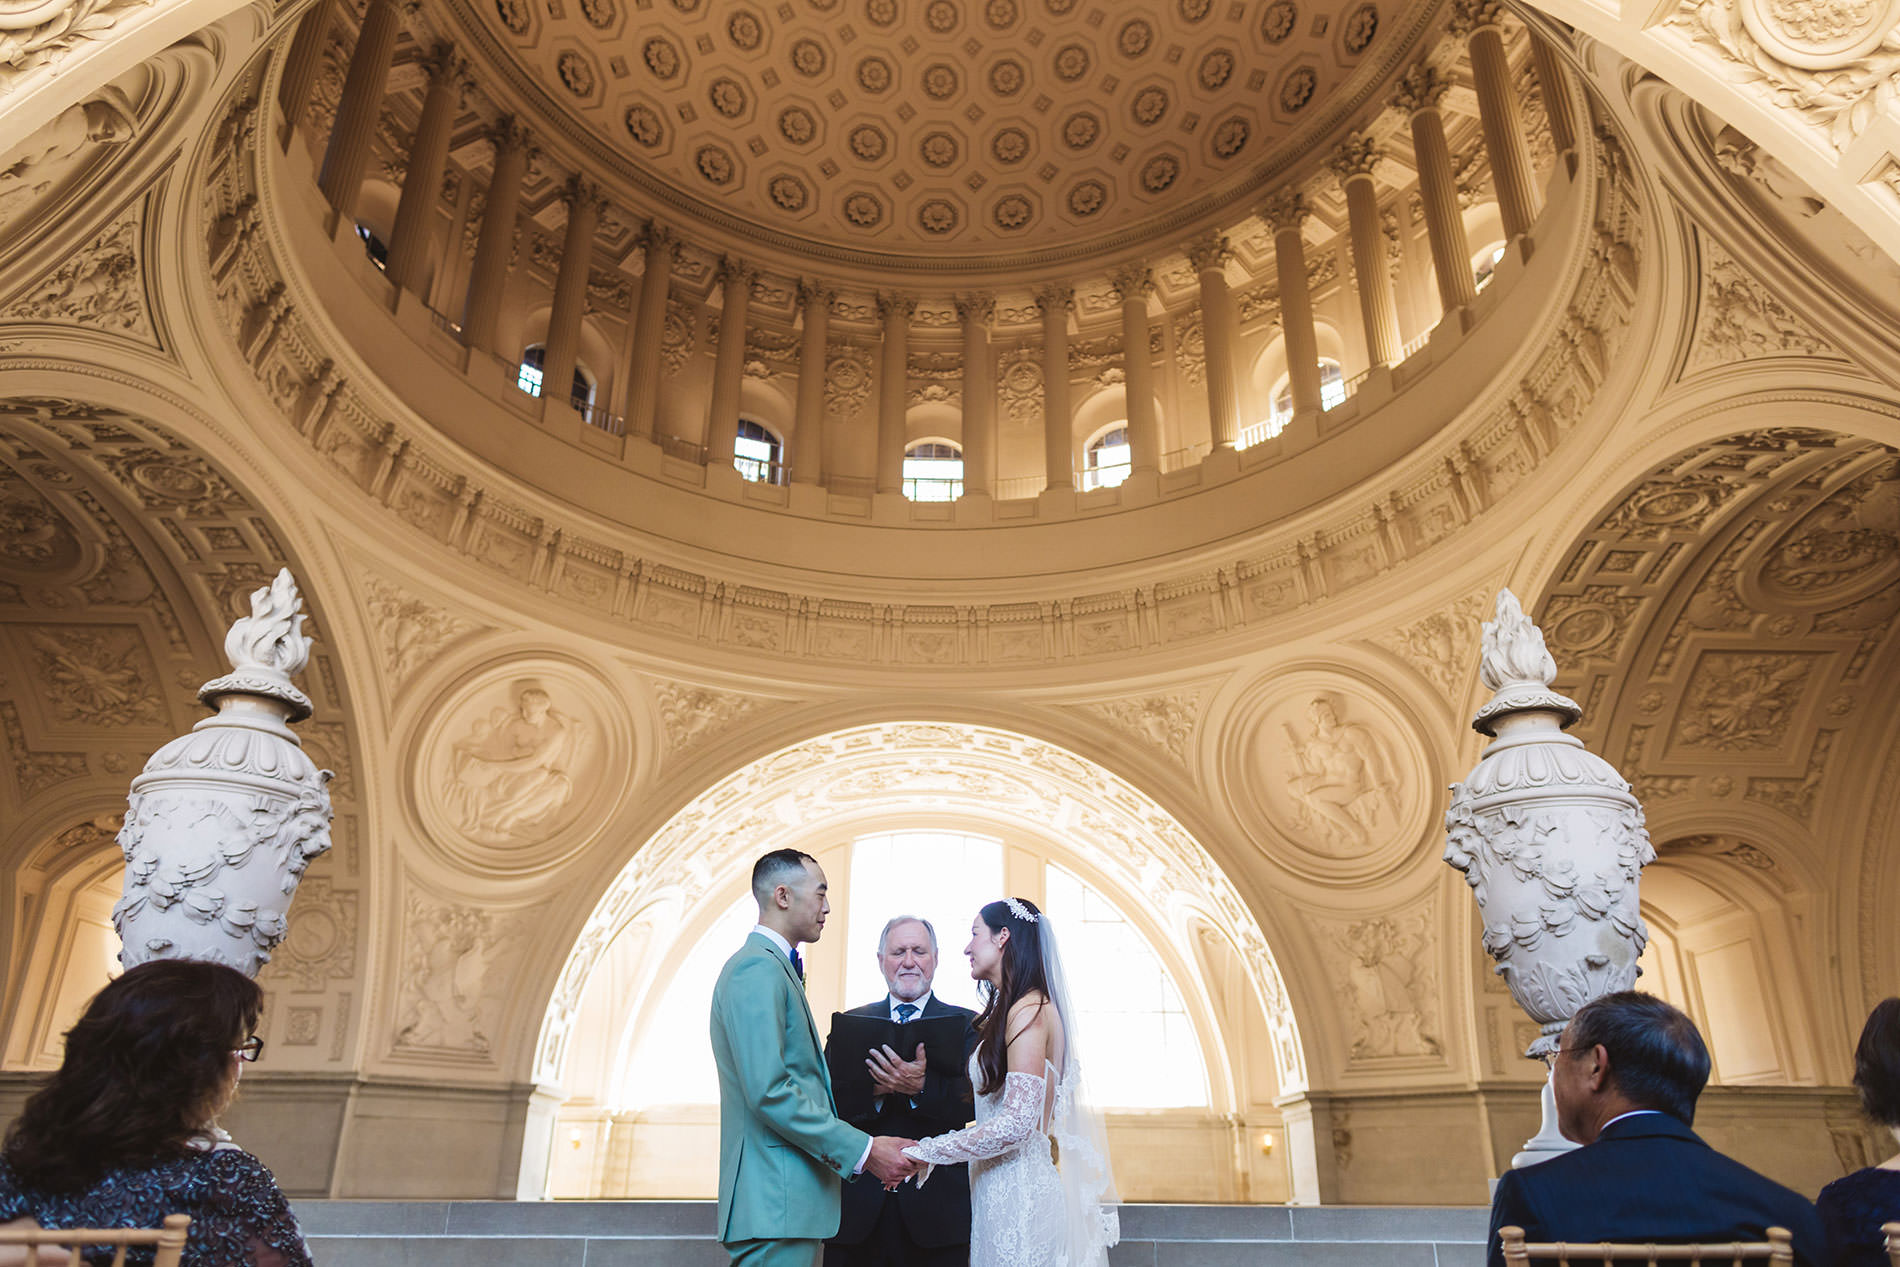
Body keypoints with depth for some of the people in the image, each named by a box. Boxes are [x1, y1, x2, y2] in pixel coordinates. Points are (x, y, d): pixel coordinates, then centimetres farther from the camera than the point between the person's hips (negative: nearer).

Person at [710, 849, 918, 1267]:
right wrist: (863, 1150, -19)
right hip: (775, 1202, -10)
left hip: (792, 1200, 10)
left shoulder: (775, 966, 18)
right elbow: (769, 1091, -23)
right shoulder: (757, 968, -15)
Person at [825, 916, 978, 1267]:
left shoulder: (965, 1024, 4)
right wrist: (872, 1091, -19)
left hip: (936, 1206, -1)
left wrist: (922, 1086, -27)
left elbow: (972, 1100, -10)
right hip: (858, 1204, 2)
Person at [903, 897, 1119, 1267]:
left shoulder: (1029, 1011, -15)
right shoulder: (1019, 1009, 14)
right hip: (1001, 1190, 9)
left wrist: (925, 1152, -18)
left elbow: (1017, 1122, -22)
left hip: (1017, 1193, -9)